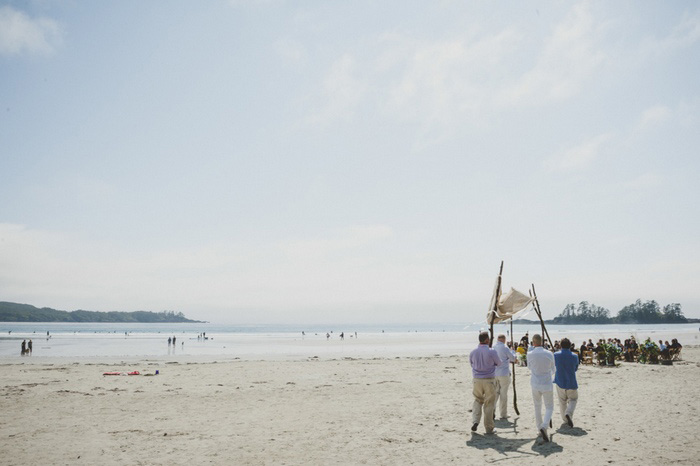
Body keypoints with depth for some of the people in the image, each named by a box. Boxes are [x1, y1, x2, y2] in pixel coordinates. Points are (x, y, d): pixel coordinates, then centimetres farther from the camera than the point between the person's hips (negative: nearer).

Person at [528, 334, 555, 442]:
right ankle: (544, 426, -14)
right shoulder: (549, 354, -9)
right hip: (547, 384, -1)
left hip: (535, 384, 1)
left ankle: (540, 427, 27)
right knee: (549, 408, 10)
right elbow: (552, 370, 6)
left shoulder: (530, 354, -9)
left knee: (537, 407, 20)